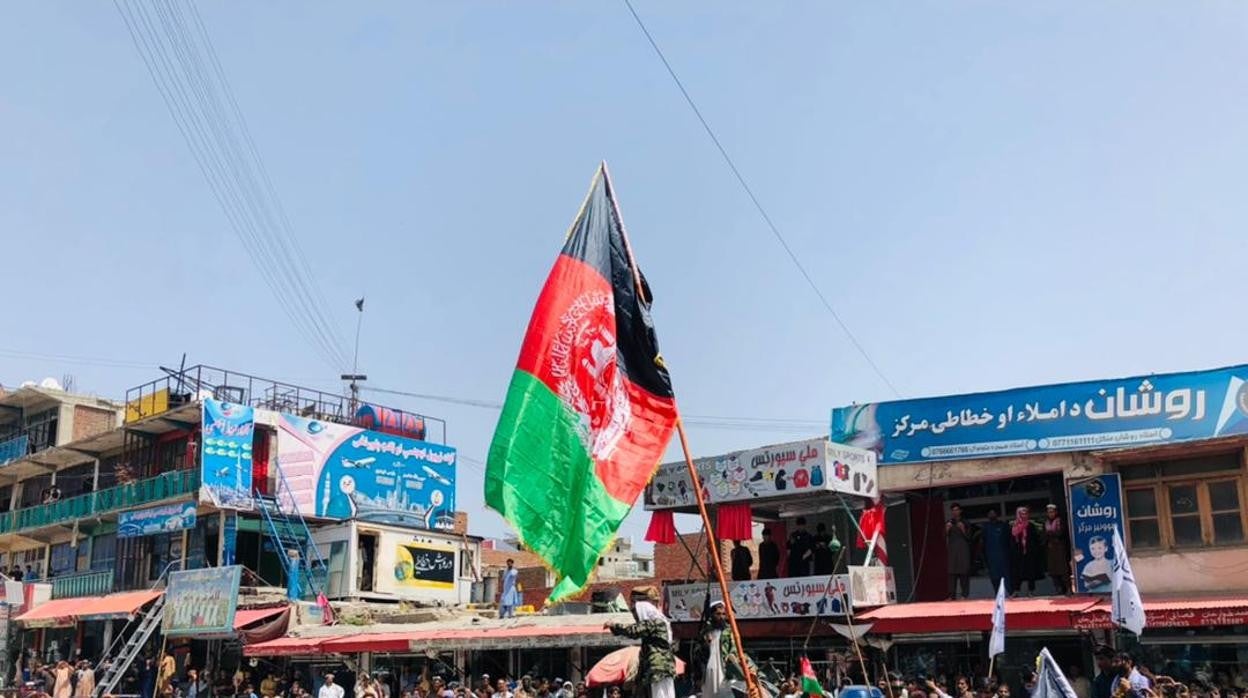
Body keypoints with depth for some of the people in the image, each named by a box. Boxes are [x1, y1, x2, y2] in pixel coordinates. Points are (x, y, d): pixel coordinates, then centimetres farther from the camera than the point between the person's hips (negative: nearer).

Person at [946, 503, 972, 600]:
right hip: (952, 550, 1)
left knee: (964, 572, -7)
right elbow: (945, 538, 8)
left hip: (963, 550, -1)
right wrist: (947, 530, -9)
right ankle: (951, 595, -9)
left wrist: (963, 530, -11)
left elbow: (968, 538, 4)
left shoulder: (964, 523, 8)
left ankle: (965, 594, -3)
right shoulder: (948, 523, 12)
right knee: (952, 572, -7)